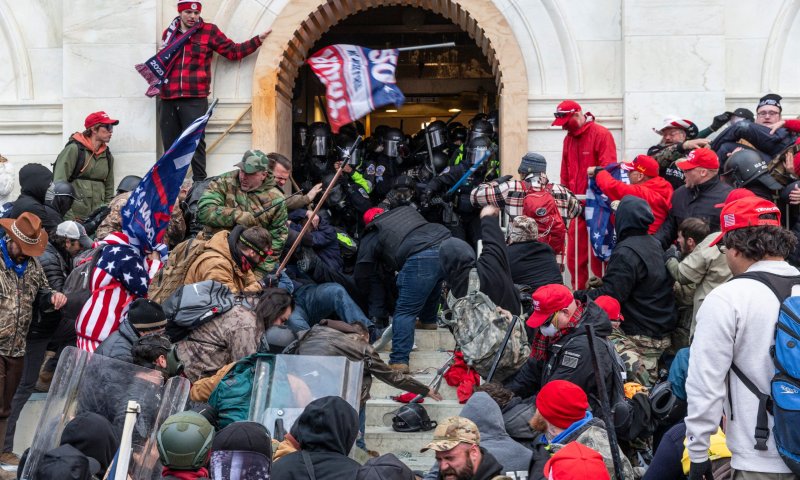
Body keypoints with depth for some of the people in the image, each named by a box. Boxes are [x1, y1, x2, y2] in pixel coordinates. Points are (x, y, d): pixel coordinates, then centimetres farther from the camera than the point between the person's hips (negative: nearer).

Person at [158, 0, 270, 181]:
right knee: (170, 145, 8)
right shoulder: (169, 33, 15)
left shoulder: (209, 31, 5)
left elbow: (233, 51, 5)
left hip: (194, 99, -4)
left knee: (195, 142, -6)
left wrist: (258, 40, -2)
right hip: (168, 99, 4)